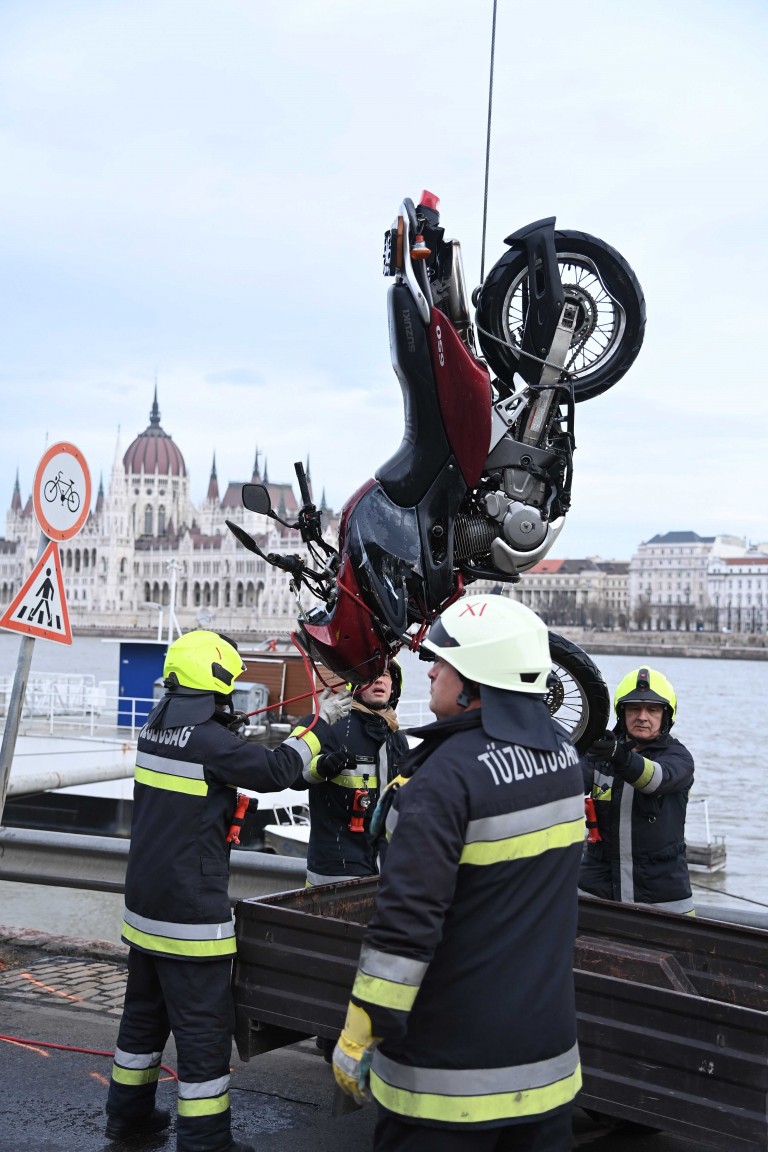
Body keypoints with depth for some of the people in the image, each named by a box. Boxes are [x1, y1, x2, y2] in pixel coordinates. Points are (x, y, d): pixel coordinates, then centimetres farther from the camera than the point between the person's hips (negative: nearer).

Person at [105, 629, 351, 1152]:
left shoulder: (157, 730, 4)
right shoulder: (209, 740, -20)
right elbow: (276, 771, -12)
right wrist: (320, 724, -3)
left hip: (146, 903, 9)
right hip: (191, 910, -9)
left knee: (146, 1010, 21)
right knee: (205, 1025, 0)